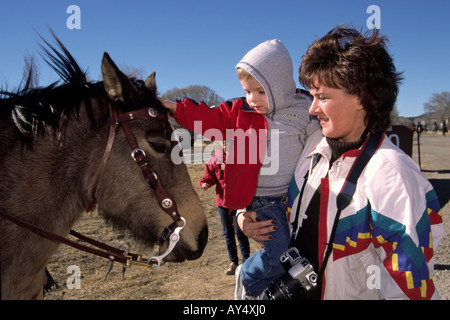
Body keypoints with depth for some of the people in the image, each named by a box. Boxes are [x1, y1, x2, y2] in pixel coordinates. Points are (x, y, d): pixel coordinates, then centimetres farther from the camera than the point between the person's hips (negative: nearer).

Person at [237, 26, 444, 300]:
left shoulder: (391, 174, -26)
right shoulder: (314, 148, -4)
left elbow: (411, 286, -25)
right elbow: (293, 214, 11)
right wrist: (249, 220, -5)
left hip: (346, 294, -6)